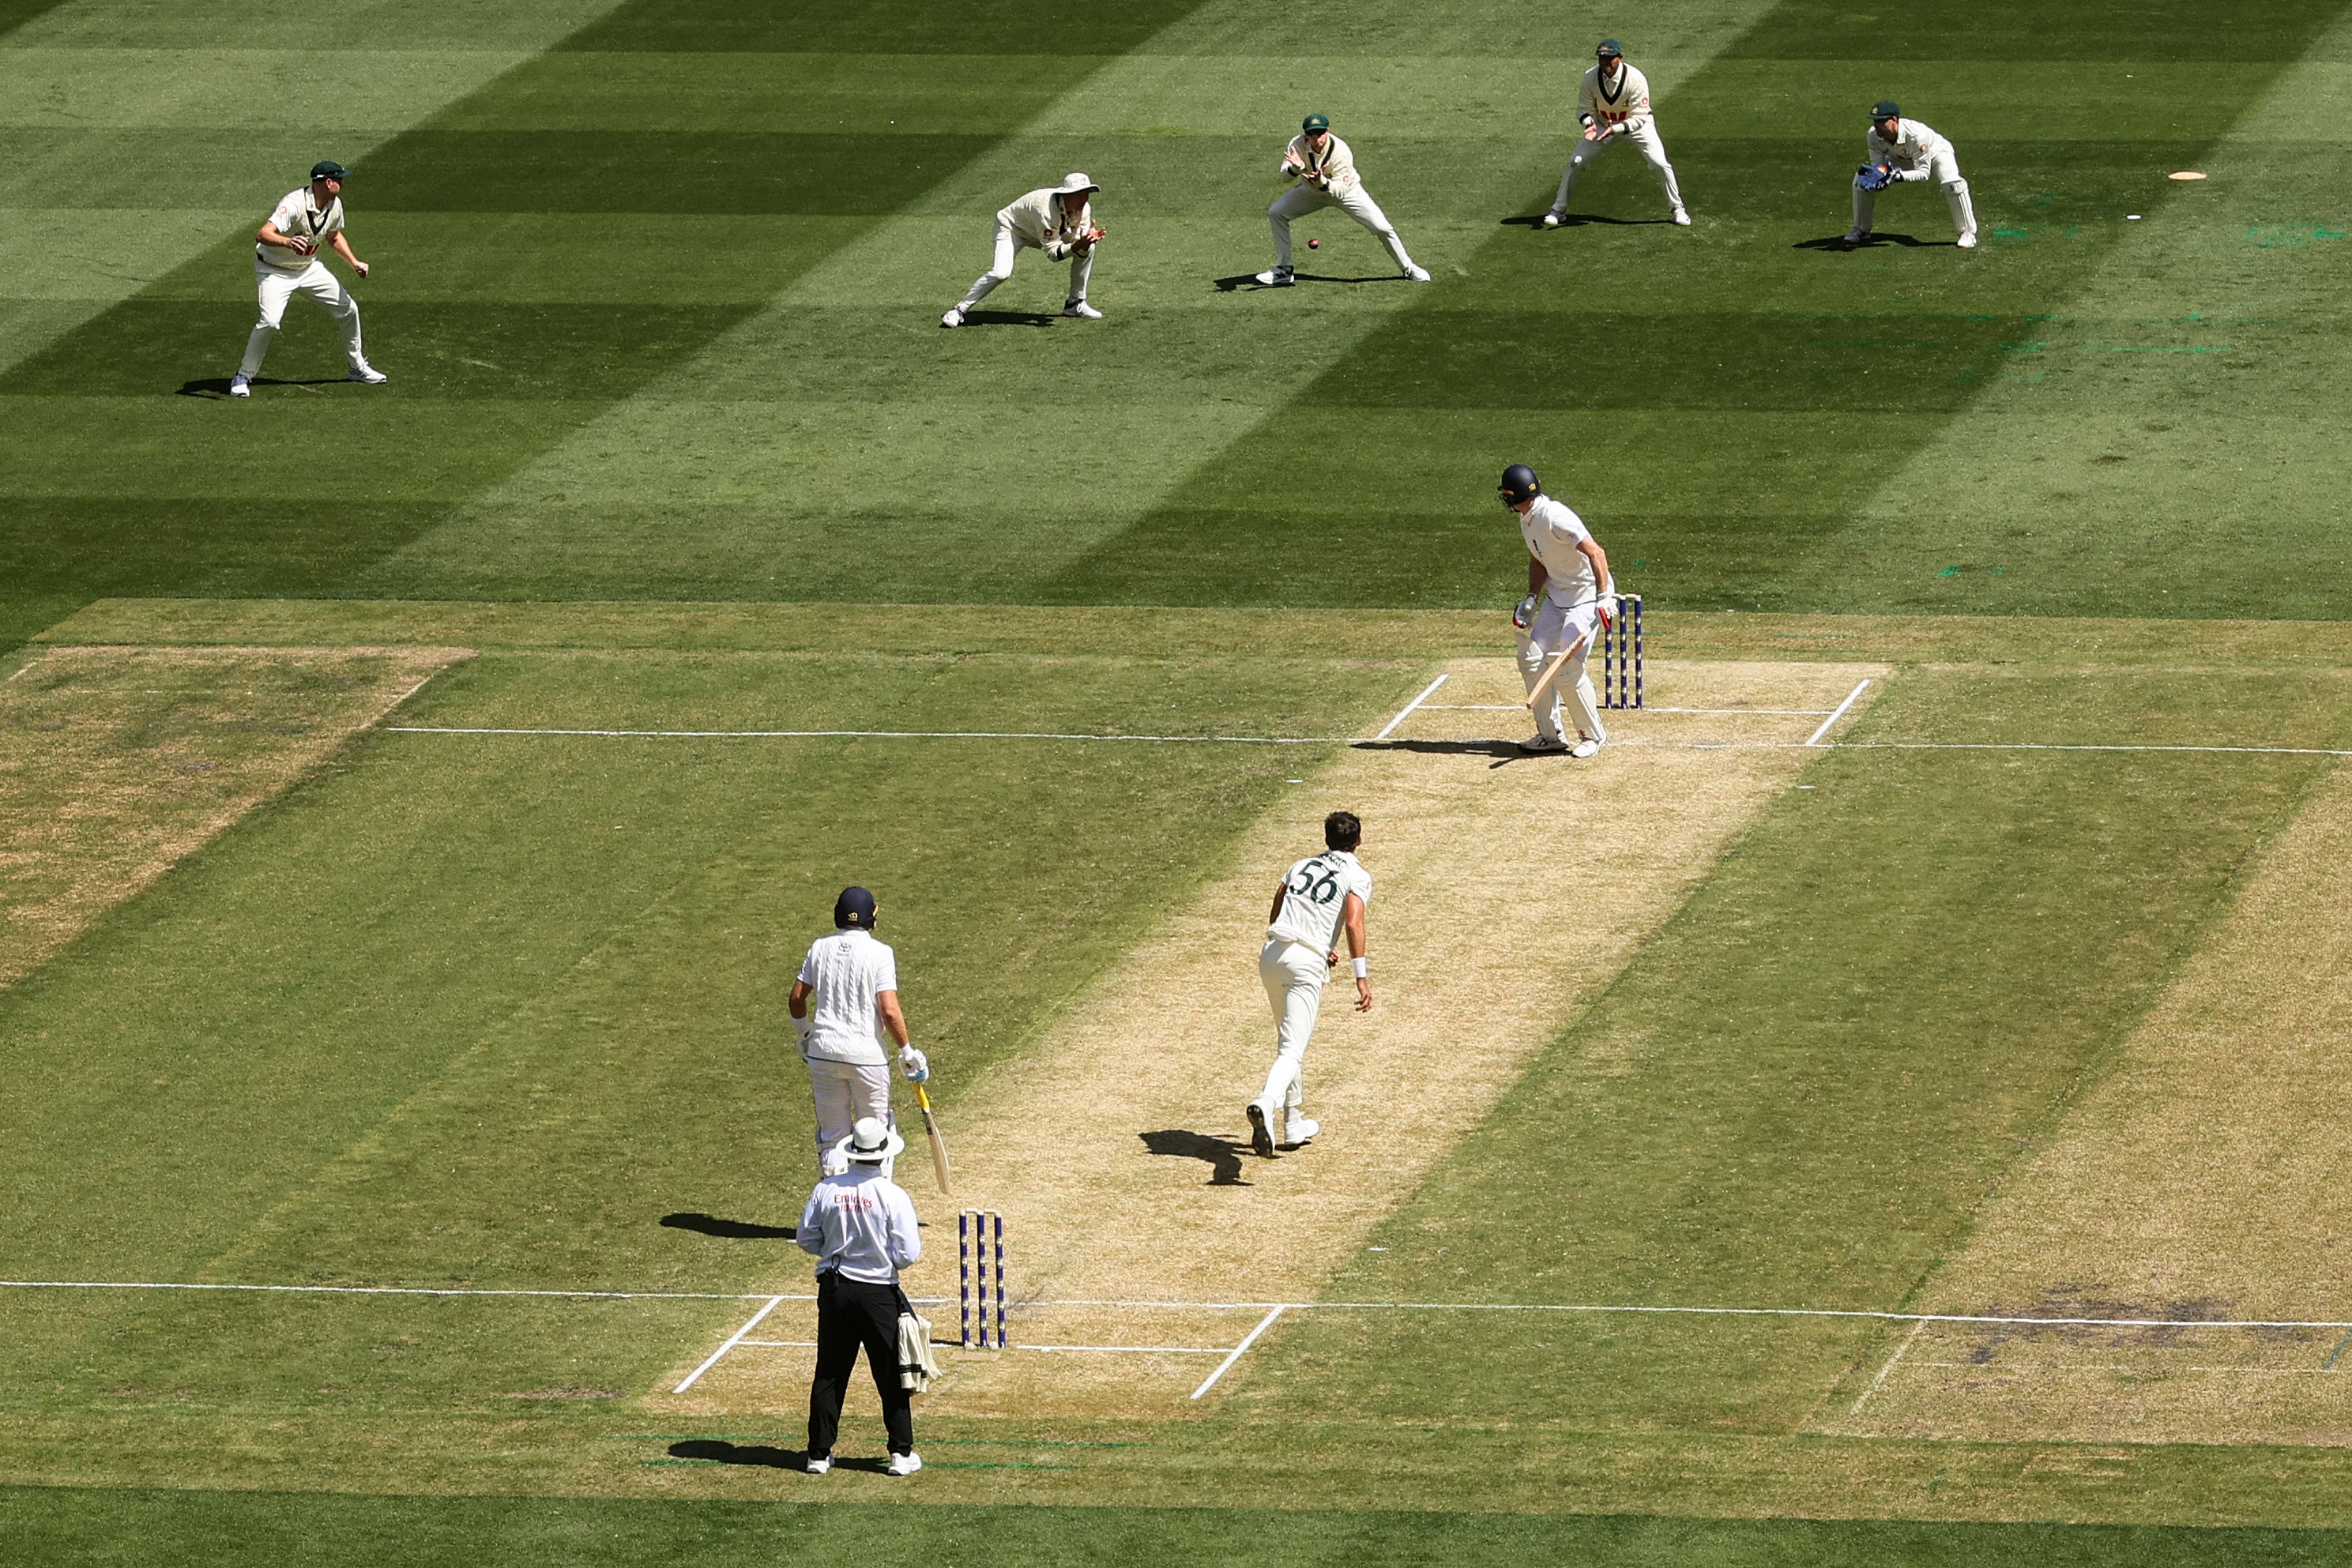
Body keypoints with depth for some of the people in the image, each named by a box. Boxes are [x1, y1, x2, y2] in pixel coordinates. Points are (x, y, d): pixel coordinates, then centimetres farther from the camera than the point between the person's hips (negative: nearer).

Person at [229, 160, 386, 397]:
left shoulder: (334, 204, -5)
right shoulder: (295, 204, -31)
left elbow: (334, 236, 16)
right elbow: (262, 235, -44)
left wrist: (354, 262, 3)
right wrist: (288, 242, -64)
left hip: (309, 268, 7)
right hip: (275, 271, -7)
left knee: (348, 310, 10)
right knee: (270, 322, -26)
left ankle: (359, 368, 31)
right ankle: (243, 377, -10)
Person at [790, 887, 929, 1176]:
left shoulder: (820, 948, 2)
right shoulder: (880, 953, -11)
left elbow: (797, 997, 9)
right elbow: (889, 1010, -17)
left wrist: (804, 1035, 26)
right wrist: (907, 1052, -6)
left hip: (823, 1050, 4)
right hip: (866, 1054, -4)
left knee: (832, 1134, 11)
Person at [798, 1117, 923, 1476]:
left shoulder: (827, 1190, -4)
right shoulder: (892, 1195, -14)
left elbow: (806, 1238, 3)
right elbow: (908, 1254, -14)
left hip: (834, 1289, 3)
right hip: (878, 1293, -3)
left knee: (829, 1374, 11)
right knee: (891, 1376, 8)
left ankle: (819, 1453, 14)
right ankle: (902, 1453, 10)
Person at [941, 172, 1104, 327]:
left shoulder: (1083, 209, -19)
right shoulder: (1046, 209, -40)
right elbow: (1052, 253, -35)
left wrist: (1088, 240, -39)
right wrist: (1078, 246, -50)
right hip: (1011, 228, -7)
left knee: (1088, 249, -9)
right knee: (1001, 273, -31)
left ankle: (1076, 303, 6)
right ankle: (959, 310, -16)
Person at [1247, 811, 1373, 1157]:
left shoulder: (1301, 867, 19)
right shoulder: (1357, 877, 2)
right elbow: (1354, 923, -14)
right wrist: (1362, 976, -16)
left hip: (1272, 957, 5)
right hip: (1307, 964, -5)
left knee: (1291, 1040, 24)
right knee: (1292, 1051, -11)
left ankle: (1294, 1124, 29)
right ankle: (1266, 1104, -39)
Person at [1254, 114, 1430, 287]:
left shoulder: (1341, 152, -34)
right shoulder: (1298, 145, -27)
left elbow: (1340, 190, -35)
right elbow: (1285, 175, -31)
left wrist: (1322, 182, -55)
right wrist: (1296, 168, -54)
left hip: (1346, 190, -3)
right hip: (1311, 191, 3)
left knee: (1383, 228, -9)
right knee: (1276, 213, -12)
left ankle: (1408, 268, 15)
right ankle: (1284, 270, 1)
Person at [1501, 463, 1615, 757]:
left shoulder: (1554, 518, -25)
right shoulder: (1527, 519, 5)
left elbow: (1596, 553, -30)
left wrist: (1603, 598, -36)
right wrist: (1532, 598, 8)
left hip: (1587, 596, -10)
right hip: (1557, 595, 10)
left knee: (1567, 670, -14)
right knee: (1532, 659, 5)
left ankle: (1594, 735, 4)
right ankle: (1550, 735, 14)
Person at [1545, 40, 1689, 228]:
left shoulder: (1635, 80, -31)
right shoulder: (1591, 78, -21)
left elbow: (1639, 118, -28)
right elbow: (1584, 108, -10)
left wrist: (1616, 129, -43)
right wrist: (1590, 123, -33)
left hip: (1635, 124, -3)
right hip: (1602, 124, 3)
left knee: (1660, 164, -14)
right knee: (1575, 162, -8)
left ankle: (1678, 209, 7)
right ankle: (1558, 210, 9)